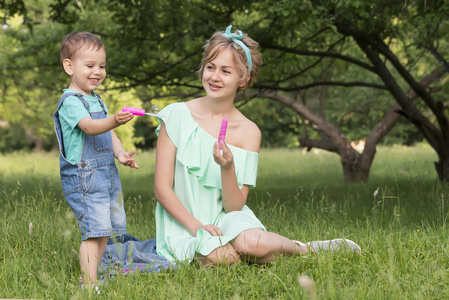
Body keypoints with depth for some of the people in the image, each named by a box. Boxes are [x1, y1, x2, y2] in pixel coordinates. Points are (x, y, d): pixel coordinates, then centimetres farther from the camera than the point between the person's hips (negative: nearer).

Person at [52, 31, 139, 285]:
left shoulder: (97, 100, 18)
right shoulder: (70, 102, -12)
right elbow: (89, 126, -29)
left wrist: (121, 154, 1)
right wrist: (115, 120, -47)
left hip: (107, 174, 9)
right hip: (84, 176, -9)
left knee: (106, 230, 14)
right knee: (94, 231, -14)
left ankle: (92, 277, 26)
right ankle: (89, 284, -12)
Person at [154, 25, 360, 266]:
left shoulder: (249, 132, -2)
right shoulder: (176, 116, -4)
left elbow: (235, 206, -4)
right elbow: (162, 188, -5)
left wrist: (227, 169, -23)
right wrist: (196, 226, -18)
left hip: (226, 220, 1)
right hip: (183, 225, 0)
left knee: (249, 243, -35)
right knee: (215, 257, -34)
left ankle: (302, 248, -2)